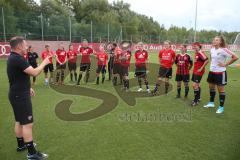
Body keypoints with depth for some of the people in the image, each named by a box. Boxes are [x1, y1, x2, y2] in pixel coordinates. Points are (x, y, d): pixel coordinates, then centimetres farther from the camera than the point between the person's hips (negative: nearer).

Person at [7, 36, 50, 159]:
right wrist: (44, 63, -11)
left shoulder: (13, 58, 11)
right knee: (27, 123, -6)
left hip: (17, 94, 11)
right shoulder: (18, 59, -22)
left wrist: (27, 88, 23)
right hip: (20, 96, -11)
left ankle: (21, 145, 34)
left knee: (19, 121, 20)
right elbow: (34, 72, -27)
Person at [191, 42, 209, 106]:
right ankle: (198, 98, 32)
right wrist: (194, 68, 14)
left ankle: (196, 101, 0)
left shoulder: (201, 53, -17)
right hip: (195, 71, 9)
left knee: (195, 85, -9)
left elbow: (206, 60, -26)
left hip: (199, 72, -9)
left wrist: (201, 68, -21)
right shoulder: (196, 53, 10)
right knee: (196, 85, 17)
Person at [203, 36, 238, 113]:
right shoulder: (212, 49, 4)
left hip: (220, 72, -7)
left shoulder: (223, 50, -17)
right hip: (212, 71, 7)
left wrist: (226, 64, -16)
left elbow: (235, 57, -21)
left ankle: (221, 107, 16)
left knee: (220, 89, 3)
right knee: (211, 87, 16)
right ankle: (211, 103, 34)